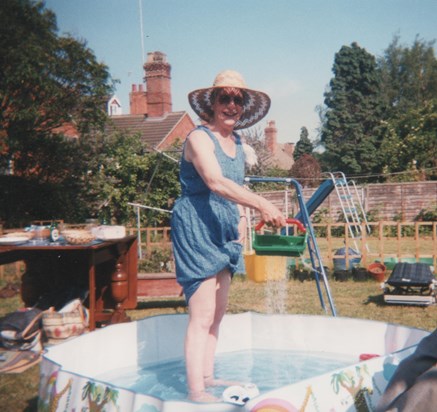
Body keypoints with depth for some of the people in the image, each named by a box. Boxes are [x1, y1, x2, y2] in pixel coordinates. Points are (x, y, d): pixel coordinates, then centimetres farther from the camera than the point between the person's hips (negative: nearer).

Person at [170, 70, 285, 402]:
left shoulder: (237, 143, 13)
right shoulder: (199, 138, -13)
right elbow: (216, 182, -30)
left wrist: (241, 218, 10)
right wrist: (261, 204, -40)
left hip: (225, 231, 9)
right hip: (197, 230, -9)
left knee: (217, 313, 13)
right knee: (202, 315, -10)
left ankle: (207, 377, 25)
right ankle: (195, 391, -3)